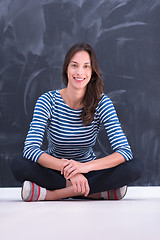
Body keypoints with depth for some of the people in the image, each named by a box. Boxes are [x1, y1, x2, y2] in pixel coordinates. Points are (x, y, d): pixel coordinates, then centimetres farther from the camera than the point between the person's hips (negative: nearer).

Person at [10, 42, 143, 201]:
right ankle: (99, 192, -27)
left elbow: (125, 151, -21)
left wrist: (85, 166, -38)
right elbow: (30, 149, -24)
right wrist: (66, 167, -41)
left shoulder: (102, 103, -11)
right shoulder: (48, 101, -13)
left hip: (88, 173, 2)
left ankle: (49, 193, -27)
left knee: (134, 167, -25)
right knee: (19, 167, -31)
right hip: (54, 171, -1)